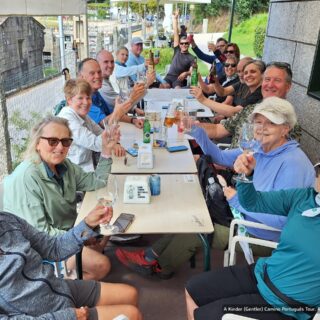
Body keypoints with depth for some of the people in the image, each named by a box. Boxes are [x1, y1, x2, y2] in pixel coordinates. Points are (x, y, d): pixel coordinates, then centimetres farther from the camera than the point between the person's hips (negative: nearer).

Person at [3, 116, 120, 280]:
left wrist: (106, 151, -8)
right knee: (102, 265, -15)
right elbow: (37, 231, -27)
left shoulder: (64, 165, -5)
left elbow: (96, 182, 5)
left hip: (68, 229, 9)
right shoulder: (26, 178, -29)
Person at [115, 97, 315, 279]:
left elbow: (281, 220, -32)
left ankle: (159, 267, 20)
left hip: (262, 236, -8)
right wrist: (196, 131, -5)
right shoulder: (261, 149, 0)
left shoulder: (293, 163, -27)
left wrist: (238, 201, -25)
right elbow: (221, 157, 6)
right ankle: (152, 255, 12)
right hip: (245, 214, 8)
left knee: (195, 230, -6)